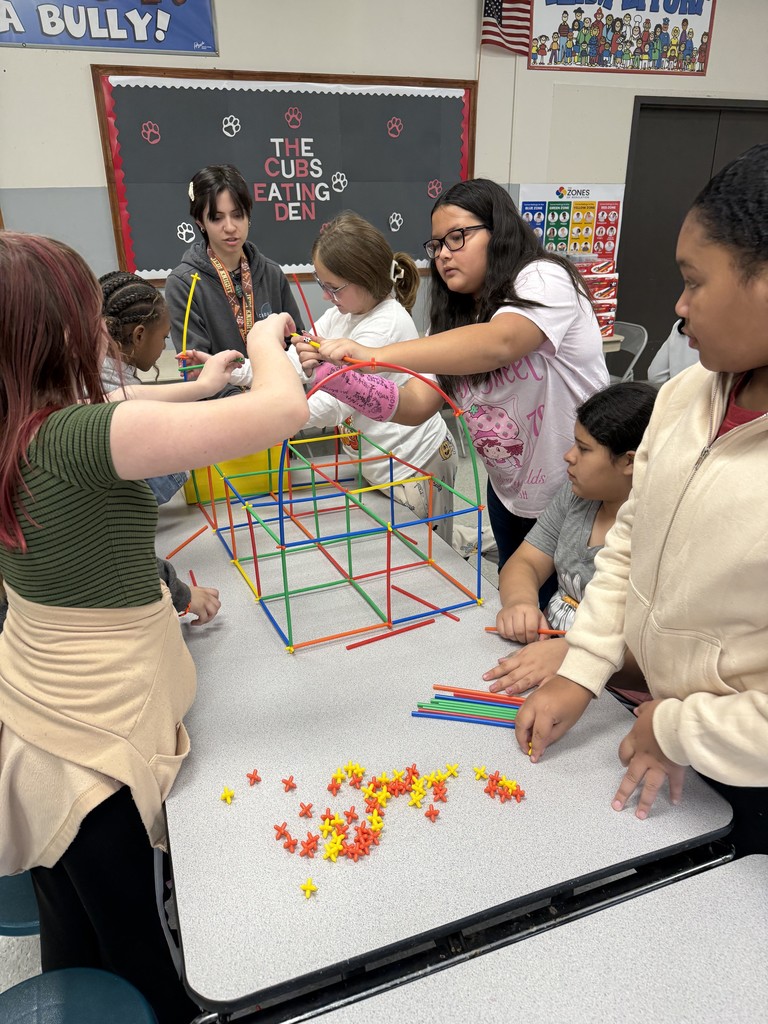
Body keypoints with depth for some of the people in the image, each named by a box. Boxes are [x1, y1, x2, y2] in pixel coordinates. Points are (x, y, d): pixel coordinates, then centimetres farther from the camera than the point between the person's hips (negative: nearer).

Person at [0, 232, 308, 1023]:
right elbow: (284, 409, -29)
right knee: (132, 957, 18)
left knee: (70, 946, 27)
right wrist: (266, 342, -9)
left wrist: (195, 389, 19)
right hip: (96, 737, -7)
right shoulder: (78, 438, -28)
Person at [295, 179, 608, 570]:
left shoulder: (544, 280, -17)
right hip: (510, 495, 6)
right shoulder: (453, 318, 4)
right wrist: (343, 379, -26)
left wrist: (374, 355, -45)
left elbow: (497, 342, -39)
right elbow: (416, 404, -8)